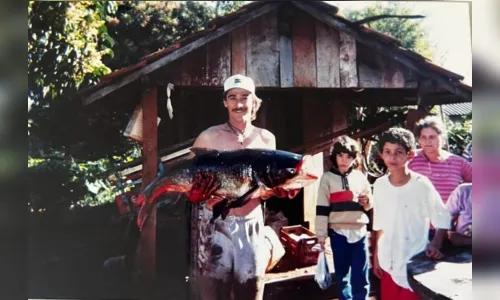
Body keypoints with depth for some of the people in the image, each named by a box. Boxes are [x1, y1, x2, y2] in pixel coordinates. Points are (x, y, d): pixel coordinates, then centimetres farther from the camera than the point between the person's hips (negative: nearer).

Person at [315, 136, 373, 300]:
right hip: (338, 232, -1)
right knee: (342, 274, 9)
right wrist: (321, 235, -5)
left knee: (361, 275, 4)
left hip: (359, 232, 1)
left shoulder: (360, 177, 6)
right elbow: (322, 209, -2)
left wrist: (368, 202, -7)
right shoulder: (327, 178, 0)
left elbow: (369, 205, 17)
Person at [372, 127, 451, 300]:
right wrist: (376, 255, 12)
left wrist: (435, 245, -19)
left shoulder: (421, 184, -12)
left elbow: (443, 220, -5)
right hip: (389, 263, 5)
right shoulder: (379, 185, 1)